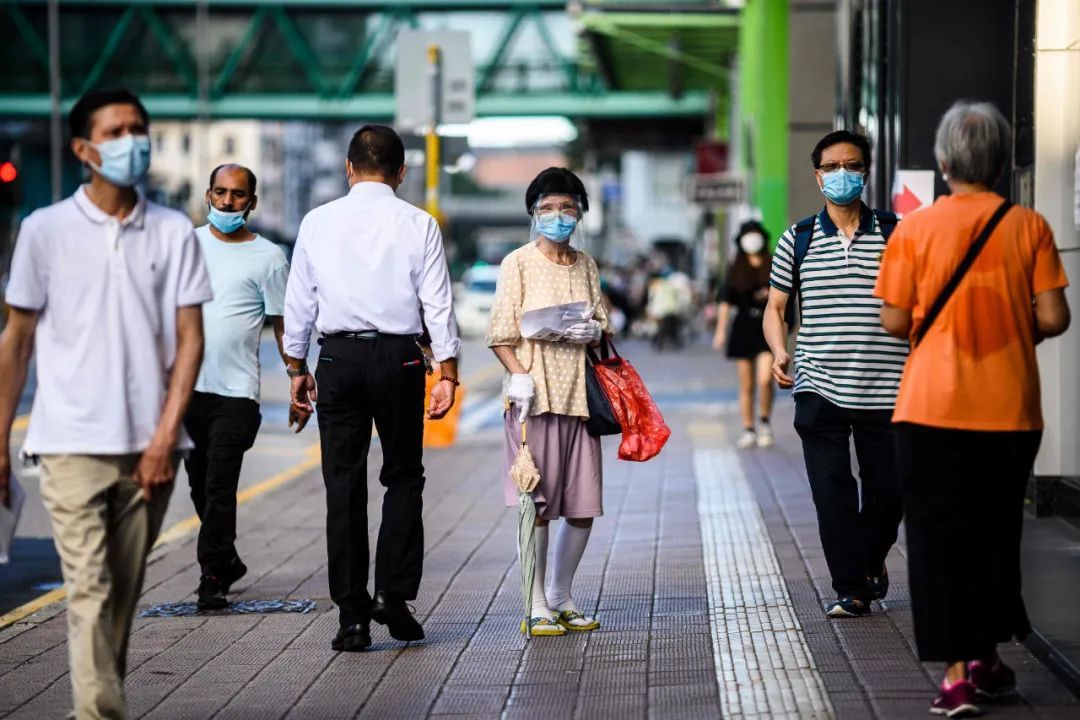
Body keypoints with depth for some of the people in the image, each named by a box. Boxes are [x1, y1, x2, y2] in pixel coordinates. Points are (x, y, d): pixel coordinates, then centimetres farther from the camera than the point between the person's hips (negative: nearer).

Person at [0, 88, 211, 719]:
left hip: (149, 447, 2)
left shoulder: (175, 233, 5)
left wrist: (166, 436, -6)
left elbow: (190, 338, 4)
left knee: (125, 596, 9)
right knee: (90, 592, -10)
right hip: (73, 445, -2)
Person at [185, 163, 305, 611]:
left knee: (220, 486, -10)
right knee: (199, 483, 12)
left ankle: (213, 577, -5)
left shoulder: (268, 258, 1)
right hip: (186, 386, 4)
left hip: (236, 391, -4)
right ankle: (227, 561, 29)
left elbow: (283, 326, 3)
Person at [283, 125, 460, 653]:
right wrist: (448, 373, -1)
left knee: (344, 485, 4)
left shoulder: (318, 222, 4)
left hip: (338, 358, 1)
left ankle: (352, 616, 3)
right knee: (403, 477, 13)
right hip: (398, 357, -1)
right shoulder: (418, 225, -1)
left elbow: (298, 302, 8)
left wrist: (297, 368, 16)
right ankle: (394, 594, 1)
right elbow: (438, 304, -4)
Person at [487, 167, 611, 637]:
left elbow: (603, 324, 20)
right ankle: (537, 609, 0)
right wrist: (518, 376, -18)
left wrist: (593, 330, -3)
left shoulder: (585, 265, 15)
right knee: (536, 502, -5)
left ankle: (561, 600, 19)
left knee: (582, 507, 5)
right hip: (535, 394, -5)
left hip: (578, 394, 5)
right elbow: (501, 333, -4)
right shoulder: (519, 263, 0)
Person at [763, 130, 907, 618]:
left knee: (888, 488, 5)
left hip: (886, 390, 0)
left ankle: (871, 562, 33)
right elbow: (776, 307, 10)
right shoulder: (798, 240, 6)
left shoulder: (895, 235, 4)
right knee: (832, 491, -4)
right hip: (819, 390, 0)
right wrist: (779, 352, -9)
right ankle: (850, 589, 6)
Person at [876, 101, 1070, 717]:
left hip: (934, 410, -2)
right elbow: (1053, 318, -6)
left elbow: (895, 320, -5)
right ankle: (988, 659, 24)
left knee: (940, 539, 4)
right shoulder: (1029, 227, -3)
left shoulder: (915, 229, -5)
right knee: (997, 534, 17)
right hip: (1011, 411, 2)